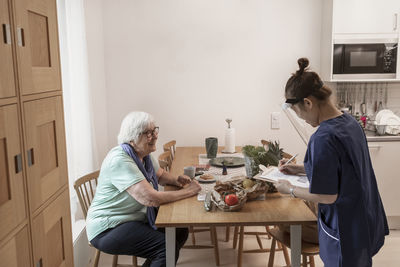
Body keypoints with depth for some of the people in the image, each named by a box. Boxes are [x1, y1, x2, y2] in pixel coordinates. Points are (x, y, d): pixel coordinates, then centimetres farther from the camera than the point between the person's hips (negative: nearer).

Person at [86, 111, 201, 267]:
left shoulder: (143, 154, 2)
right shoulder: (120, 160, -26)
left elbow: (160, 175, 19)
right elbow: (150, 199, -32)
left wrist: (176, 181, -4)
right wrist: (187, 192, -22)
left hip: (136, 217, 9)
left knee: (180, 232, 2)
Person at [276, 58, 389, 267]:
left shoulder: (323, 138, -28)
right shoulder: (349, 122, 0)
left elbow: (327, 196, -23)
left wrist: (290, 190, -9)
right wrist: (301, 169, 12)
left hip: (346, 232, -8)